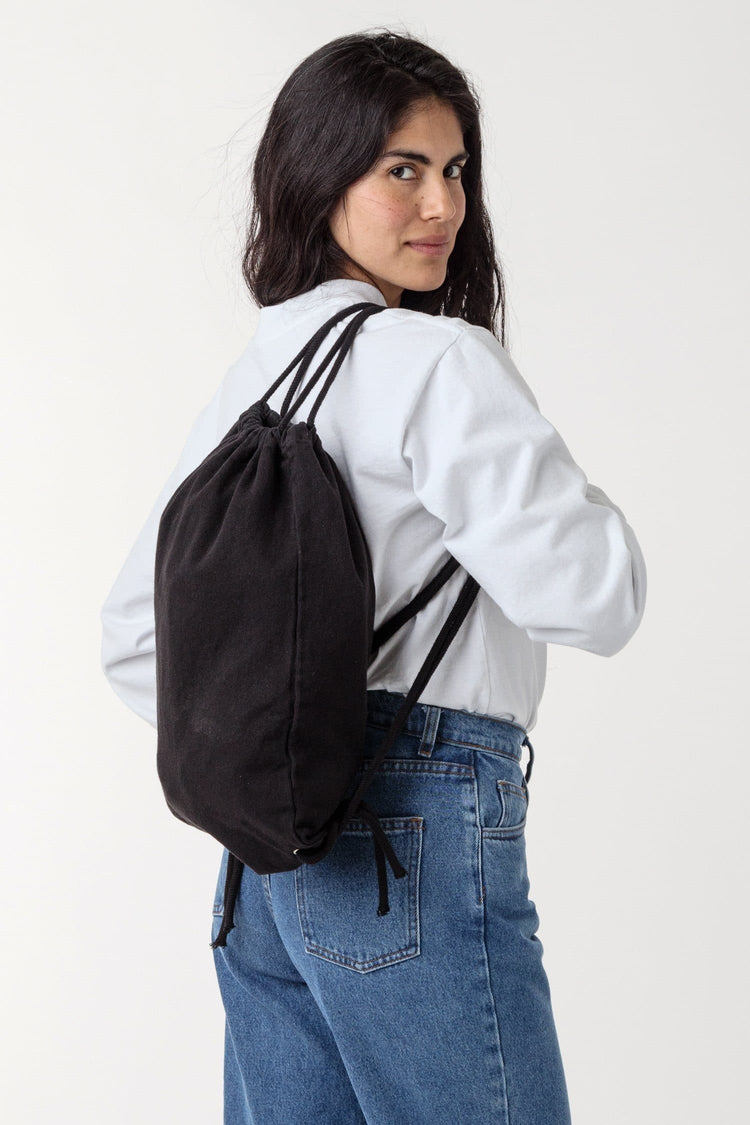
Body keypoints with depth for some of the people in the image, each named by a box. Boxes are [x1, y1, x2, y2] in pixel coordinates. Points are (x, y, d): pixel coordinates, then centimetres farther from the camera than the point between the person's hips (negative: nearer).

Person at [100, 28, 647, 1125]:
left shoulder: (247, 377, 14)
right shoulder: (439, 359, -12)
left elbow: (133, 634, 18)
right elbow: (592, 596, -18)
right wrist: (589, 502, 2)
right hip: (420, 835, -8)